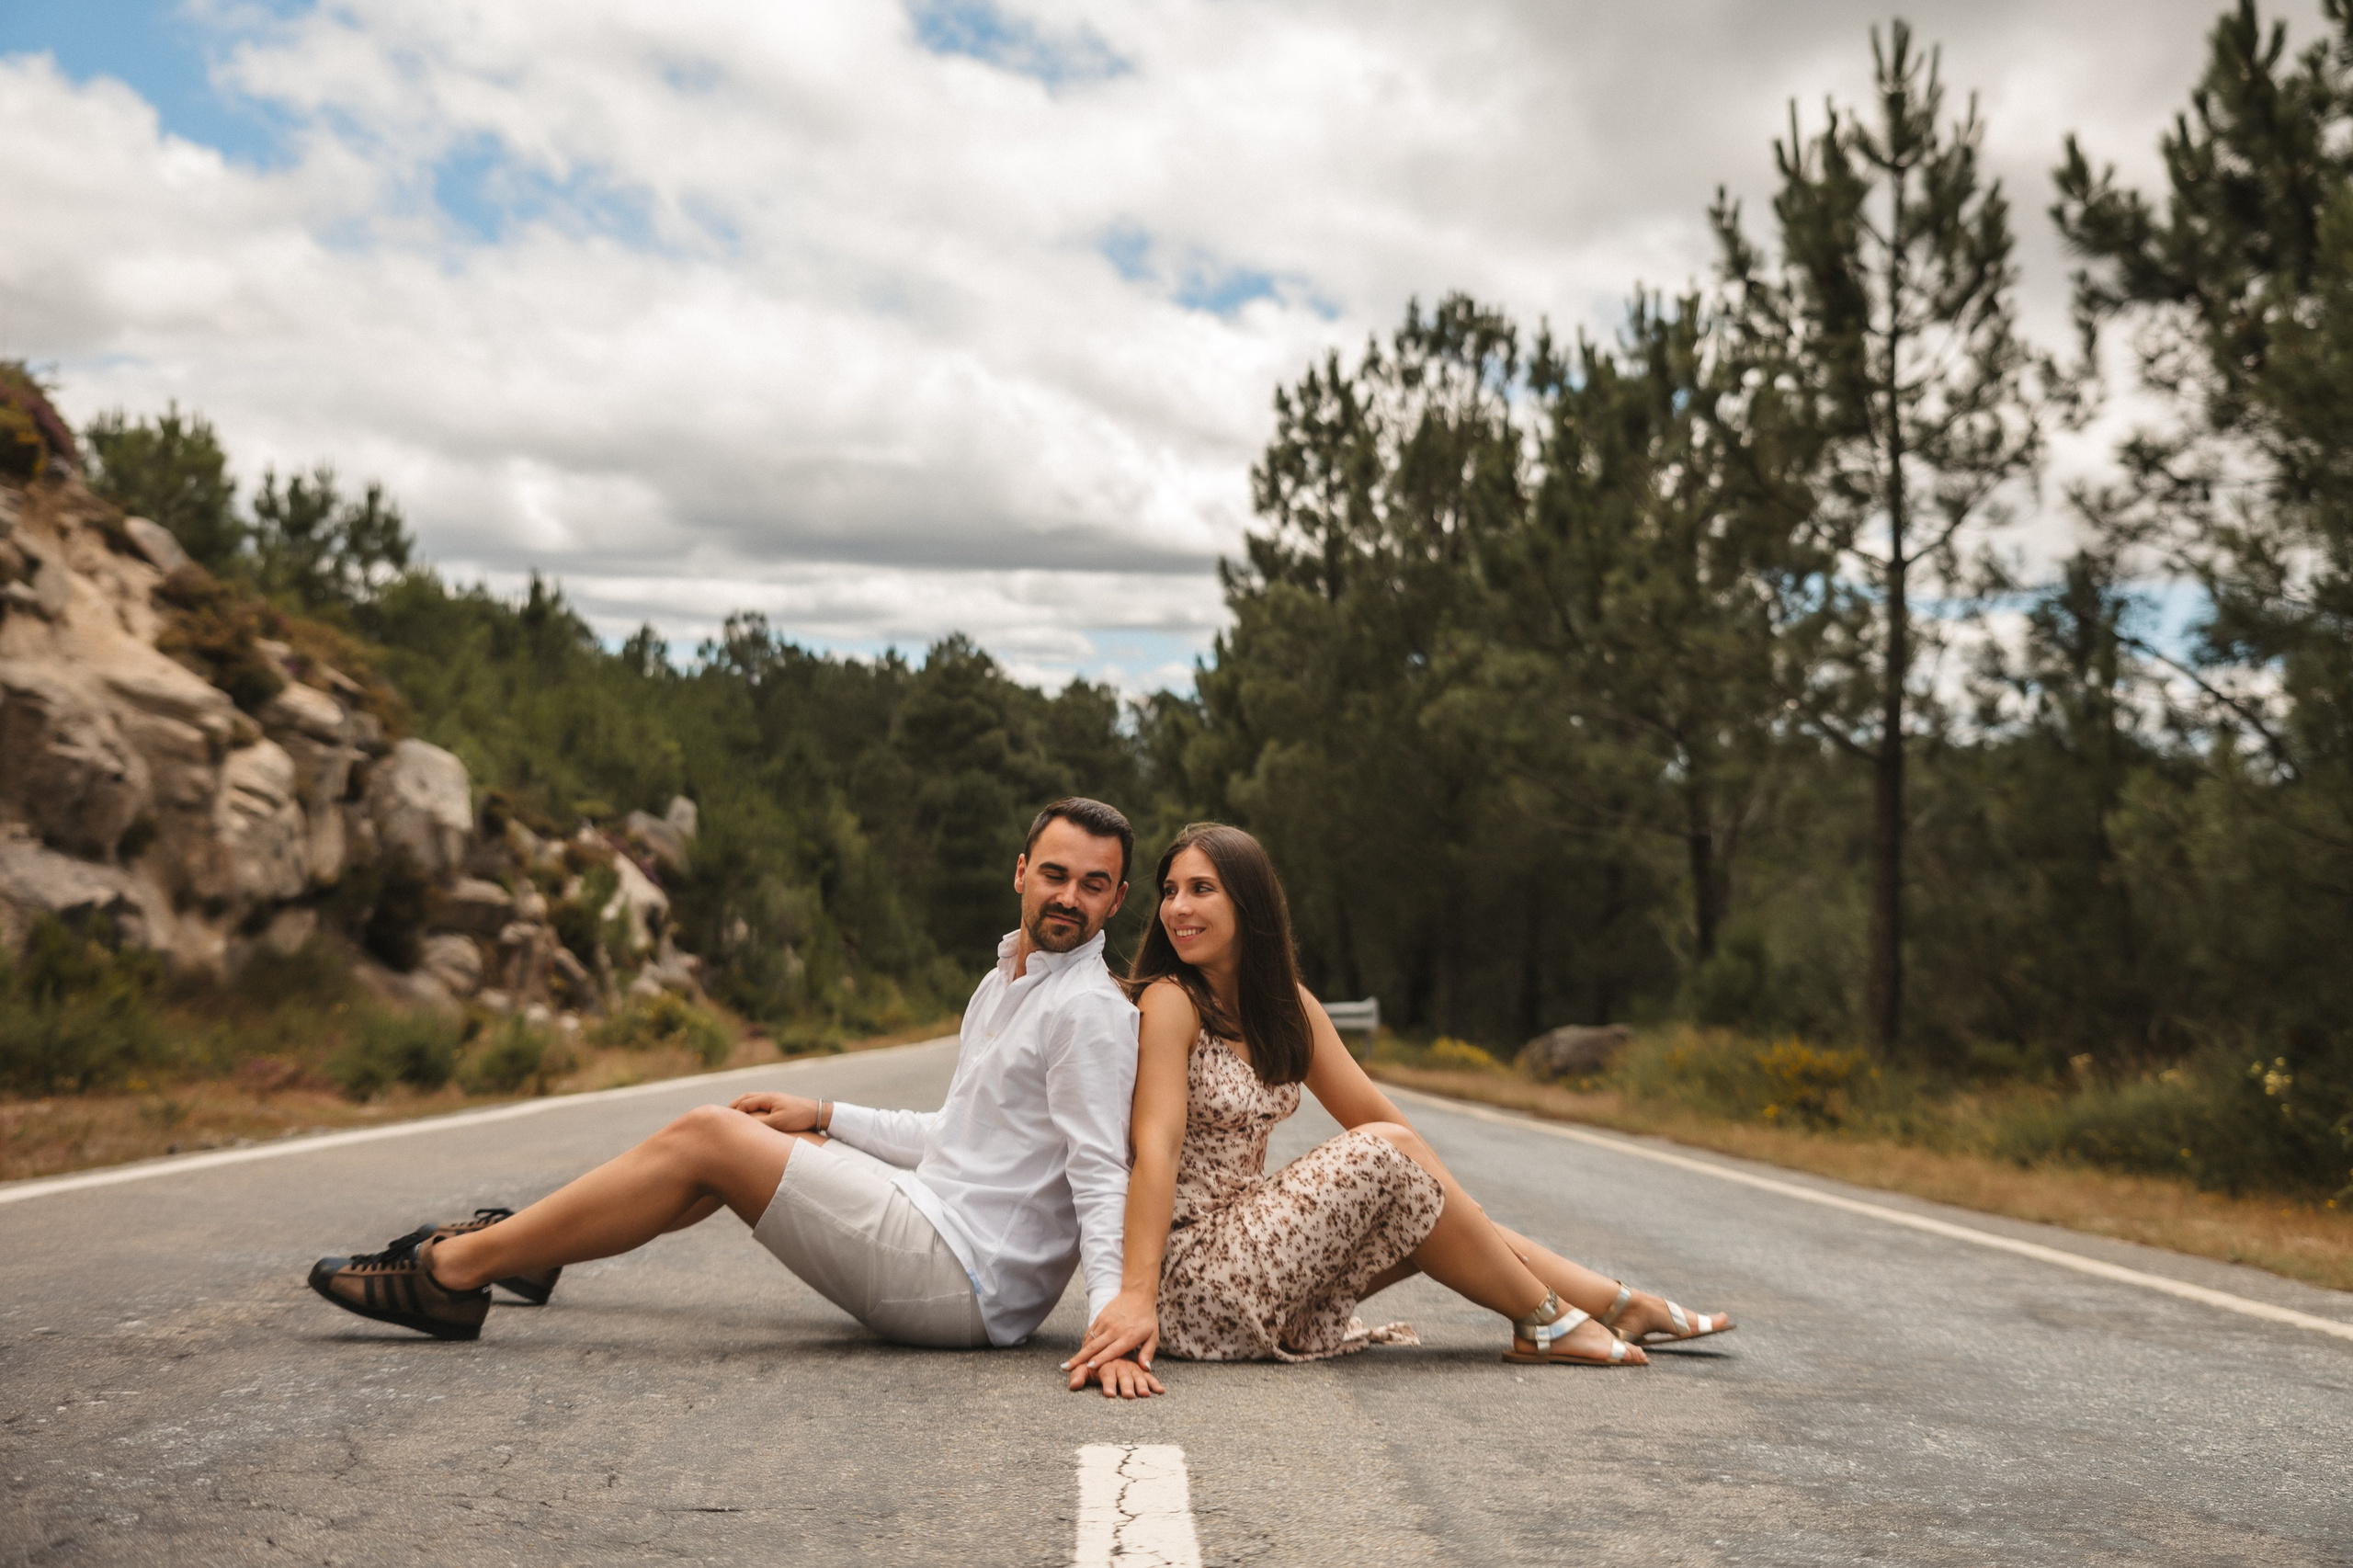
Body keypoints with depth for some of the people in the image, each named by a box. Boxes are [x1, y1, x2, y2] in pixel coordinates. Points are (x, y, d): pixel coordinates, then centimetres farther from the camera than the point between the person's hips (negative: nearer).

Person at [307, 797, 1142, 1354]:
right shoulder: (1003, 981, 17)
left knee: (704, 1138, -10)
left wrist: (1111, 1311, -35)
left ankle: (453, 1271, -2)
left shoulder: (1089, 1012, -13)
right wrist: (827, 1116, 24)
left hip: (969, 1286, -9)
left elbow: (1103, 1175, -21)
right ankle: (525, 1242, 24)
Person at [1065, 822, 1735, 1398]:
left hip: (1249, 1233, 8)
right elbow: (1156, 1150, -25)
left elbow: (1370, 1109, 12)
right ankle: (1547, 1322, -2)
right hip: (1191, 1266, -7)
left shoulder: (1287, 1004, 8)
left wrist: (1454, 1211, 5)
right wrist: (1136, 1295, -33)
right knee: (1384, 1154, -16)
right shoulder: (1169, 1003, -14)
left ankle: (1628, 1306, 17)